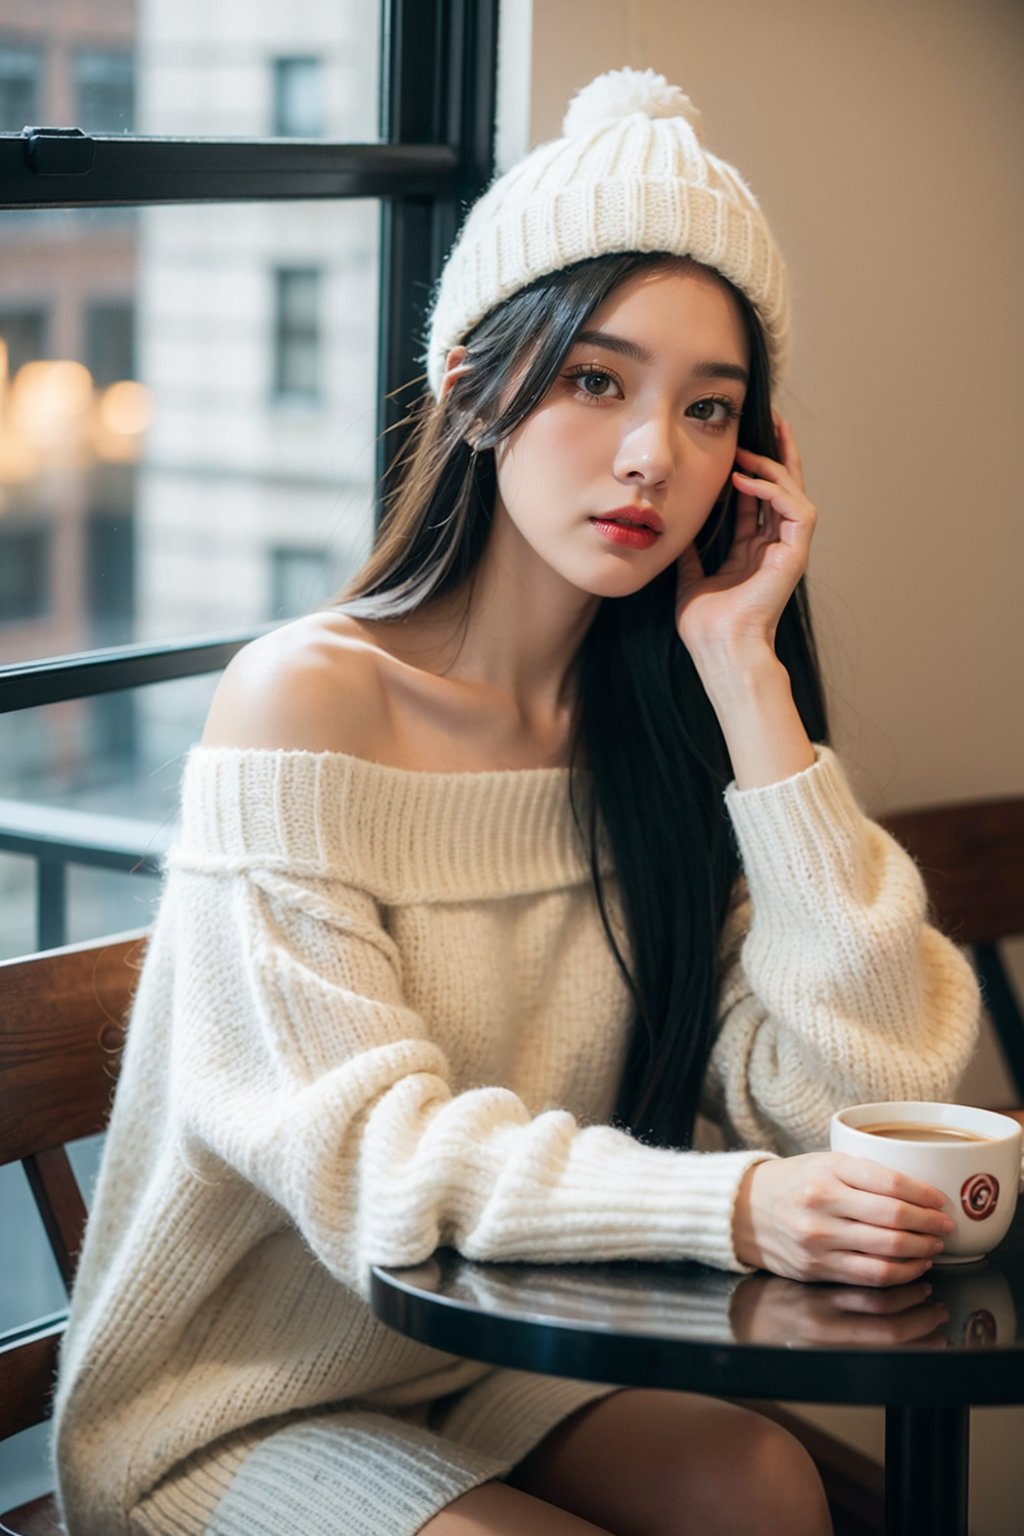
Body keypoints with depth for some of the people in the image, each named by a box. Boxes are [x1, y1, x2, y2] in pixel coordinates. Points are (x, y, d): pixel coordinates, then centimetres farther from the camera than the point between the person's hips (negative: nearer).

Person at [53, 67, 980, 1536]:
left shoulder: (664, 725, 0)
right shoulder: (310, 699, -16)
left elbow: (853, 1083, -11)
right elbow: (366, 1151, -21)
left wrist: (746, 676, -13)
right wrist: (730, 1207, -36)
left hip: (500, 1367, 5)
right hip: (234, 1406, -5)